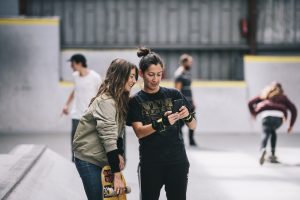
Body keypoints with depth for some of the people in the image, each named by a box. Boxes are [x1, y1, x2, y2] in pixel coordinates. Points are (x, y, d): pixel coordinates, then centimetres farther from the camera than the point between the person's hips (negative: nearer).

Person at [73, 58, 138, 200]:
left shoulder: (120, 99, 8)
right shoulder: (106, 102, -21)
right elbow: (108, 138, -25)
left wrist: (120, 154, -4)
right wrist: (117, 175, -25)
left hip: (103, 159, 9)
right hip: (89, 160, -9)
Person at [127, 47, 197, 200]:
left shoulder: (173, 94, 4)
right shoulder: (136, 101, 1)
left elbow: (193, 126, 3)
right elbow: (139, 132, -11)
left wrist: (188, 116, -20)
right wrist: (162, 123, -28)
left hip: (177, 162, 1)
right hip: (150, 164, -1)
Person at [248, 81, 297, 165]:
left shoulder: (264, 95, 34)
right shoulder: (283, 97, 32)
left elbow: (250, 103, 28)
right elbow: (294, 109, 20)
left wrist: (253, 113, 46)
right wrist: (291, 125, 22)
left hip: (266, 115, -1)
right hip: (278, 116, 1)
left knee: (266, 134, -12)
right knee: (273, 131, 28)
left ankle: (263, 150, -46)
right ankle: (272, 155, 20)